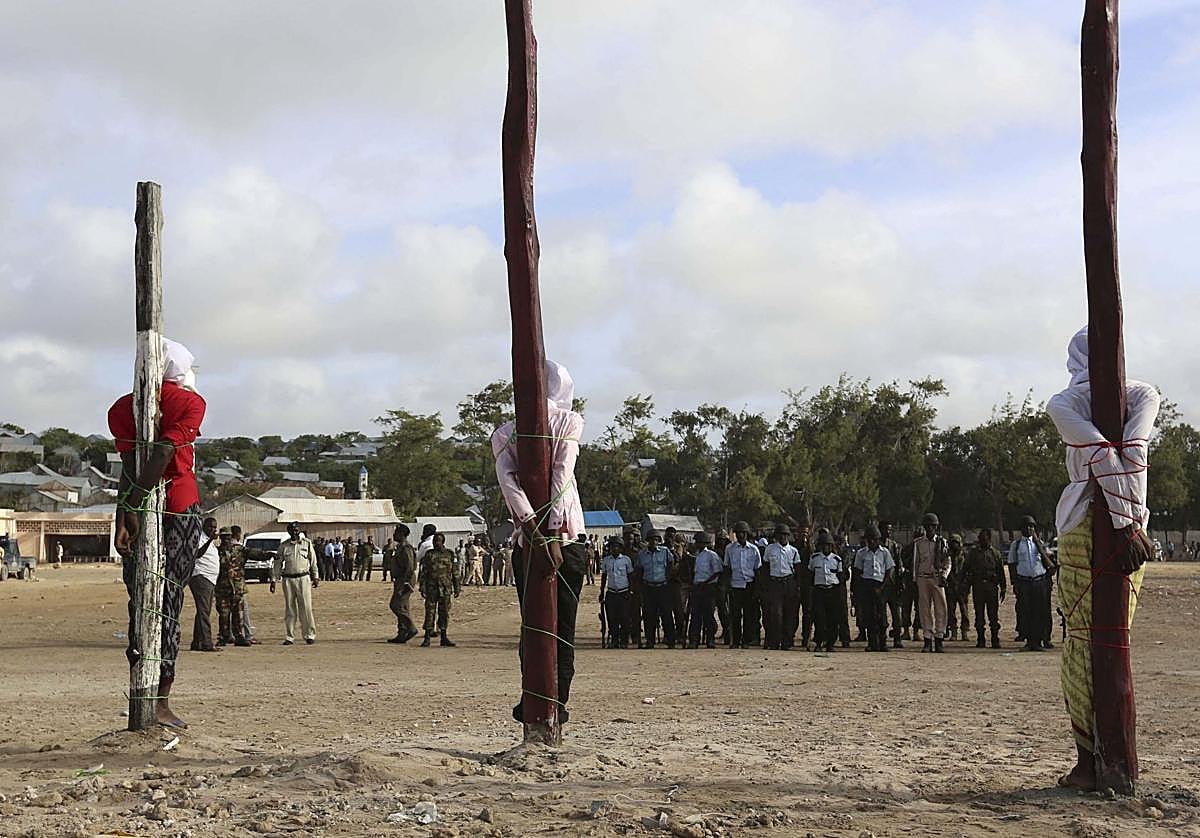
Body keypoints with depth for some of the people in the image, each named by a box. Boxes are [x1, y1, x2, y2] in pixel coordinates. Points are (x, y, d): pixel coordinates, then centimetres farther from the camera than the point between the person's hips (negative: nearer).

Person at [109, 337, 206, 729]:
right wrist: (136, 503, -14)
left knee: (140, 599, 9)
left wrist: (124, 516, -8)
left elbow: (129, 466, -2)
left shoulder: (125, 406, 9)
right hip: (180, 506, -3)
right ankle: (161, 701, -2)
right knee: (170, 603, -1)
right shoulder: (190, 402, -1)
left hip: (138, 507, 3)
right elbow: (164, 453, -15)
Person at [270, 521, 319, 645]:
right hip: (288, 579, 1)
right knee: (289, 609, 3)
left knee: (306, 607, -6)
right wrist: (274, 580, 7)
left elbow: (313, 562, 11)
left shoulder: (307, 543, 7)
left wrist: (315, 577, 8)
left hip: (303, 578, -1)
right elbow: (278, 563, 11)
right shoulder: (283, 545, 8)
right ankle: (289, 637, 8)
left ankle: (310, 635, 2)